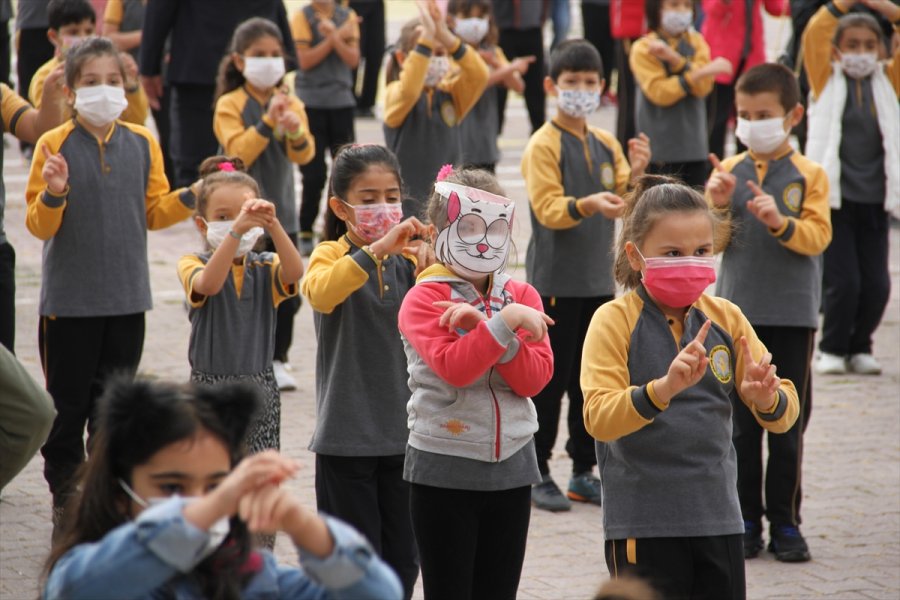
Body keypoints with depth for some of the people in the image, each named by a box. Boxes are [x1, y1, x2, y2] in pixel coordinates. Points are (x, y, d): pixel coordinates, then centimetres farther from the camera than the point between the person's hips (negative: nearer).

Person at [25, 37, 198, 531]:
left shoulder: (142, 143, 3)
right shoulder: (54, 145, -9)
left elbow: (154, 211, 9)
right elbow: (39, 226, -7)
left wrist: (192, 197, -7)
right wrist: (53, 196, -27)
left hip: (126, 299, 3)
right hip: (68, 300, -3)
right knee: (67, 405, 4)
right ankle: (66, 498, 18)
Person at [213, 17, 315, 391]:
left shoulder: (291, 104, 6)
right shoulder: (230, 105, -6)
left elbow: (305, 154, -6)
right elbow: (238, 152, -18)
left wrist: (295, 132, -27)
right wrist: (268, 122, -28)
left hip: (281, 212, 4)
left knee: (286, 292, 6)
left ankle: (277, 361, 18)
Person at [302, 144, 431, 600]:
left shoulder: (408, 260, 6)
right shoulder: (332, 254, -6)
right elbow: (321, 292, -29)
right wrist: (378, 247, -38)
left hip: (403, 433, 4)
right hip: (347, 437, -4)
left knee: (402, 562, 9)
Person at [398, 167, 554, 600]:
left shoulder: (522, 297, 6)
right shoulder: (424, 299, -7)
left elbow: (535, 378, -7)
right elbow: (454, 368, -23)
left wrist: (482, 328, -18)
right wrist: (504, 322, -28)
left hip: (511, 466, 4)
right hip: (444, 470, -4)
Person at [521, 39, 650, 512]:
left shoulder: (606, 144, 10)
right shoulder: (543, 145, -8)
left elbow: (626, 204, 6)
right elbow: (548, 209, -18)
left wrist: (636, 174, -14)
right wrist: (588, 205, -36)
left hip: (598, 278, 6)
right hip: (555, 281, -6)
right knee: (550, 379, -2)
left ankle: (584, 473, 19)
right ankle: (536, 474, 6)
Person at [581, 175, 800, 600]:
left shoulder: (725, 318, 5)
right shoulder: (614, 321, -8)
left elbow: (783, 416, 4)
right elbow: (597, 418, -20)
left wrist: (766, 398, -19)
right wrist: (662, 389, -37)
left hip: (718, 518, 4)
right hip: (643, 525, -4)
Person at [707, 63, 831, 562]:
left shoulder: (809, 175, -2)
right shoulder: (728, 171, 3)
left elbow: (817, 236, -9)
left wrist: (780, 221, -26)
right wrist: (717, 207, -16)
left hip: (792, 314, -1)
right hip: (738, 310, 1)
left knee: (788, 424, 4)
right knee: (741, 423, 5)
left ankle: (785, 522, 12)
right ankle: (746, 519, 13)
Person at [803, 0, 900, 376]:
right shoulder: (827, 78, 3)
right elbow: (815, 34, -11)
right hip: (834, 196, -3)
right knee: (843, 281, -7)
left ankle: (860, 348, 21)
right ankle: (832, 349, 13)